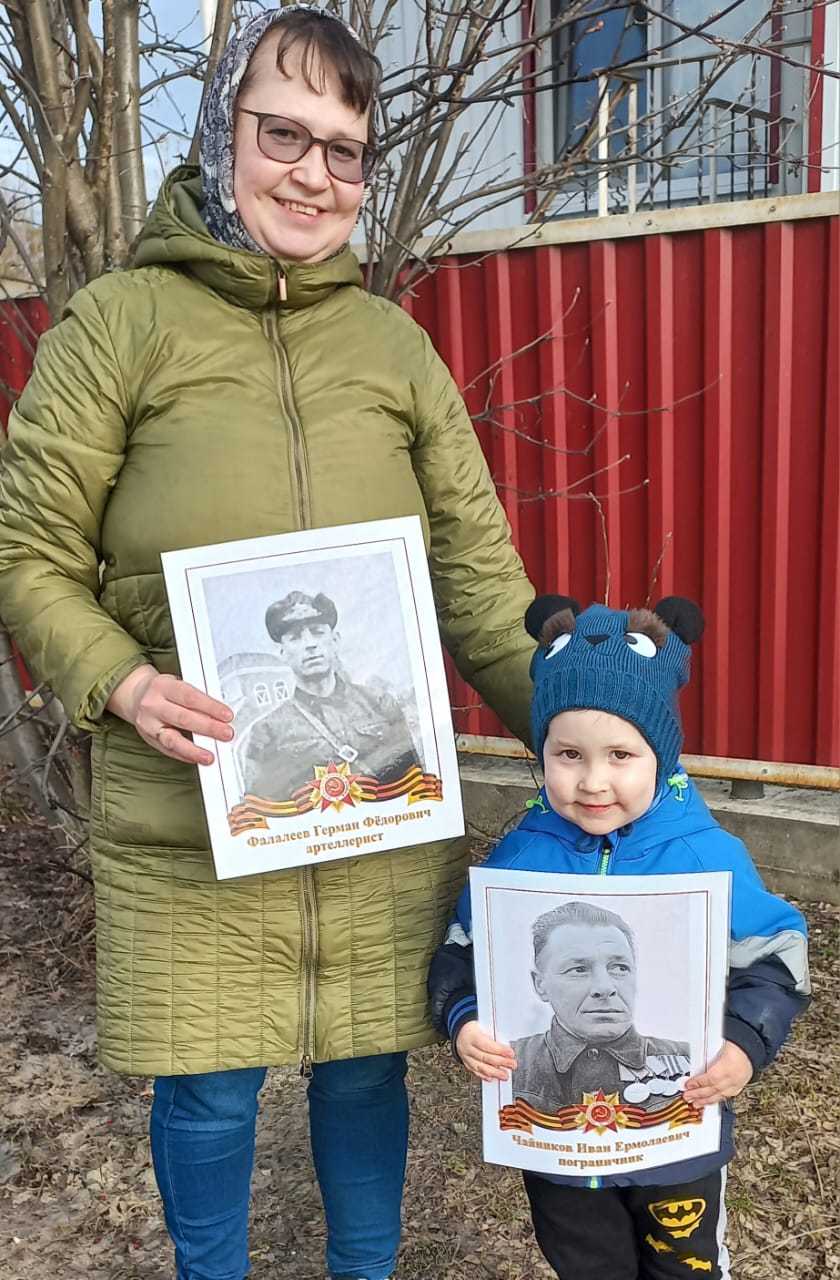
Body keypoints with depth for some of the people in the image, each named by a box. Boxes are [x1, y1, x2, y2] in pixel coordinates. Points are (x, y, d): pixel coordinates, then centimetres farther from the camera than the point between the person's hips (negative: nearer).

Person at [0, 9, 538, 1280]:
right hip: (187, 819, -2)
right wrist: (119, 683, -17)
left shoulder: (394, 341, 8)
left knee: (365, 1070, 16)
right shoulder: (118, 322, -1)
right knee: (206, 1088, 12)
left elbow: (479, 573, 6)